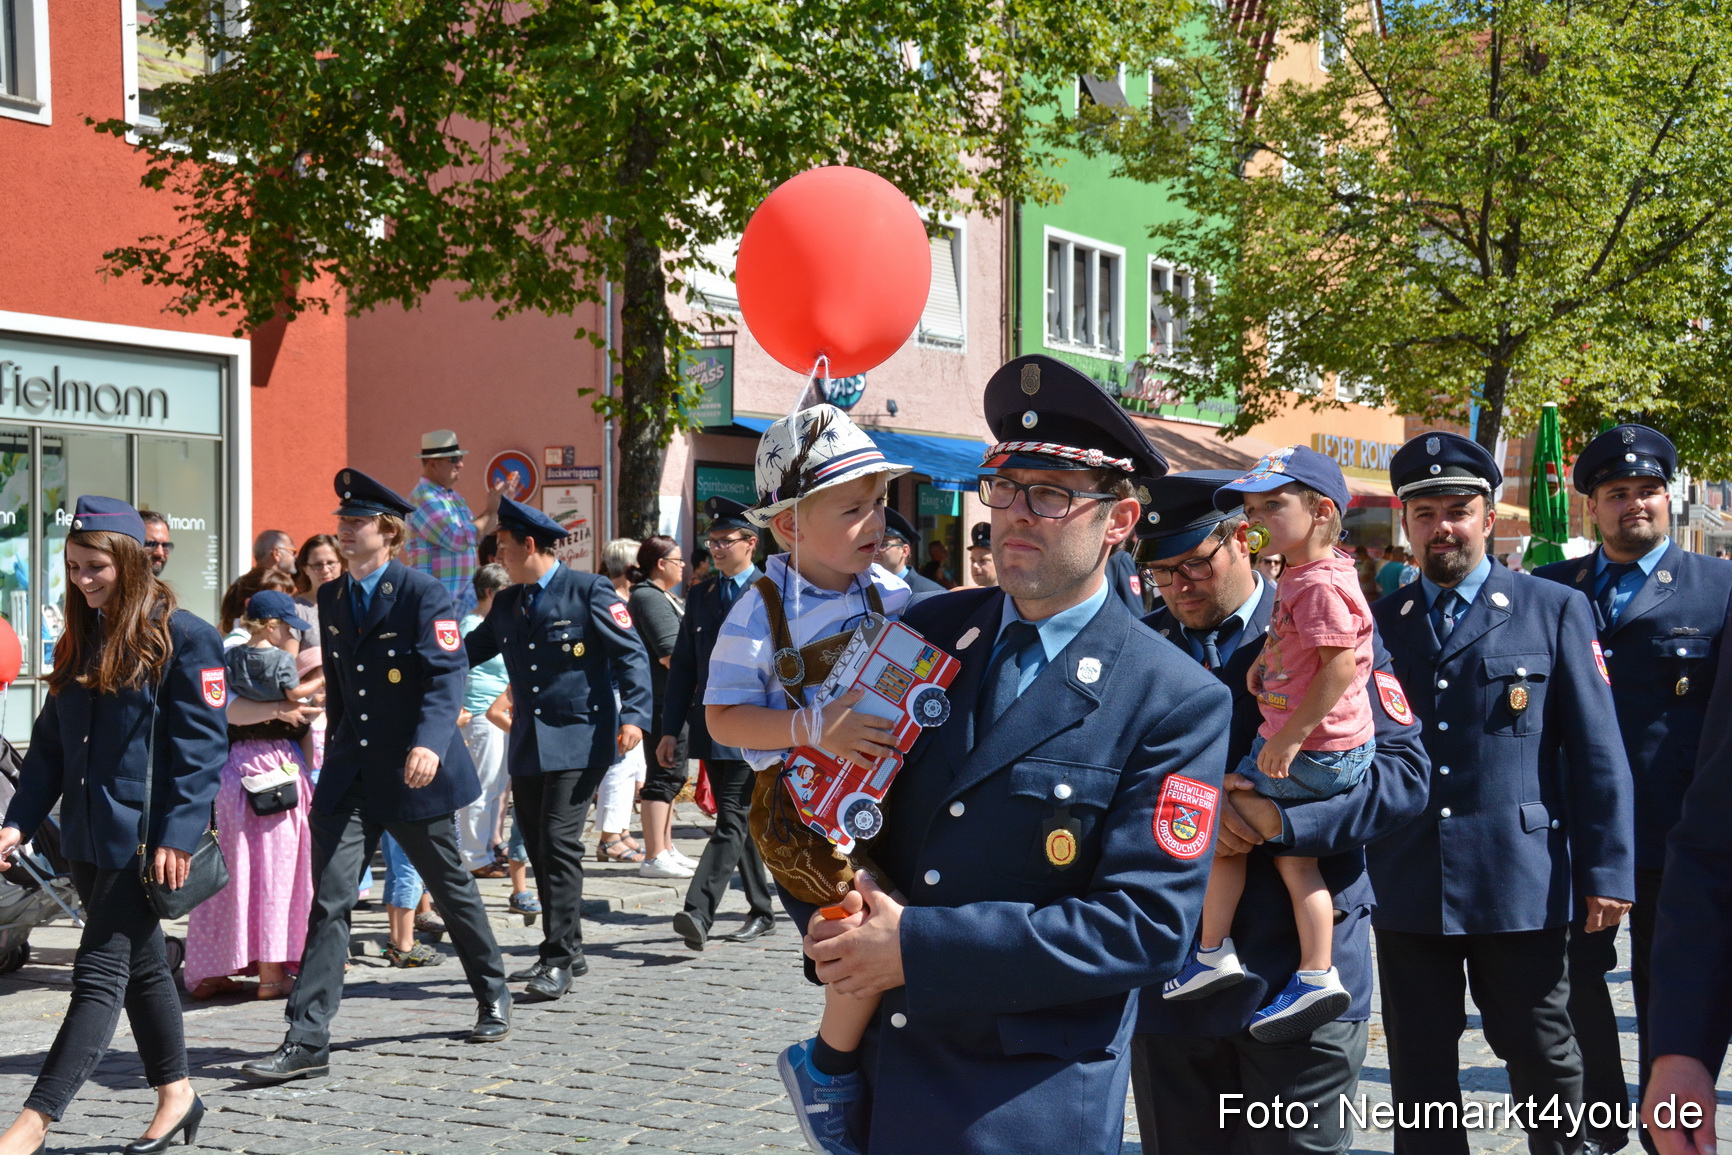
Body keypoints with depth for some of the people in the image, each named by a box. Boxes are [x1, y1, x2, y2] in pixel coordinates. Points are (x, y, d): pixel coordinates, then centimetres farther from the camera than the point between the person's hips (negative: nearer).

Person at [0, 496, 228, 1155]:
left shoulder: (184, 638, -9)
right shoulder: (81, 642, 13)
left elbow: (200, 747, -12)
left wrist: (177, 834, -18)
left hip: (142, 834, -8)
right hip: (87, 832, 8)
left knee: (100, 971, -7)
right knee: (139, 965, 15)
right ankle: (176, 1096, 27)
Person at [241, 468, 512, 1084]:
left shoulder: (424, 594, -11)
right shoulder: (331, 598, 10)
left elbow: (446, 675, -20)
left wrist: (430, 743, -36)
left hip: (414, 774, -4)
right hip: (350, 771, 5)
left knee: (450, 887, 13)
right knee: (329, 900, -6)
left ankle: (493, 996, 35)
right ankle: (307, 1041, -7)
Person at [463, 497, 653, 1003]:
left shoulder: (588, 591, -5)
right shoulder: (506, 603, 15)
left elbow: (631, 653, -7)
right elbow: (470, 649, 22)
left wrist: (633, 714, -18)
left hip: (578, 739, -7)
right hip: (527, 745, 7)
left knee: (560, 843, -13)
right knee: (539, 847, 10)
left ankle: (560, 960, -9)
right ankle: (563, 952, 21)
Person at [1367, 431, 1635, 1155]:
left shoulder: (1556, 611, 2)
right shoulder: (1377, 624, 9)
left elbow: (1597, 751, -1)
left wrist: (1607, 870, -6)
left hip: (1519, 884, -2)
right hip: (1406, 886, 3)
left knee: (1542, 1054, 8)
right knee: (1418, 1068, 10)